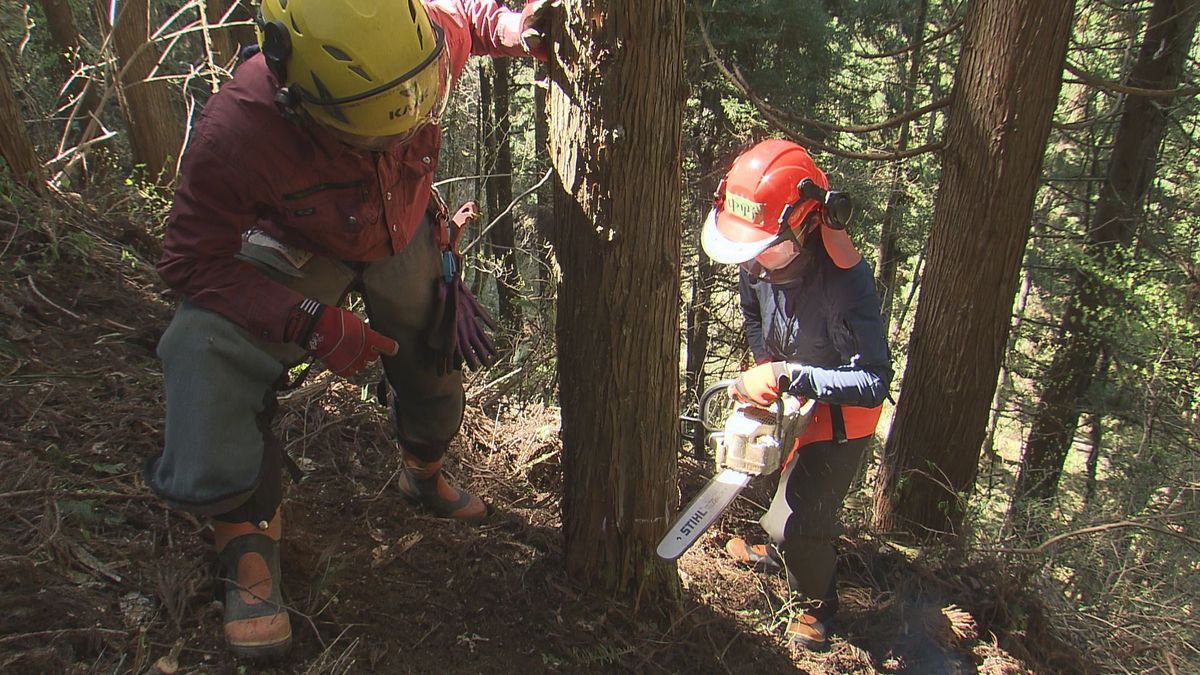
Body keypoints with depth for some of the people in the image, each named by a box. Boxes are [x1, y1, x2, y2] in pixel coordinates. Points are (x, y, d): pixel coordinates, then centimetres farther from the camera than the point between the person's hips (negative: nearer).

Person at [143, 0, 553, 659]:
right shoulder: (235, 133, -41)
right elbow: (192, 261, -29)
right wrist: (310, 324, -38)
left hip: (404, 234, 4)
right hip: (296, 249, -3)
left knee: (431, 366, 18)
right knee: (206, 343, -29)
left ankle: (423, 474, 53)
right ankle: (248, 530, -5)